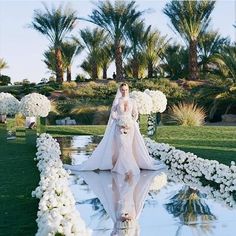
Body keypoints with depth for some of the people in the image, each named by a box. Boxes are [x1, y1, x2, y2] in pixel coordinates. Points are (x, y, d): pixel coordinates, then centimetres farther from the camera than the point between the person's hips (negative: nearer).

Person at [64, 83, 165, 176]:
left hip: (130, 126, 2)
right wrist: (120, 123, -10)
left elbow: (136, 114, 8)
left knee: (129, 147, -1)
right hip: (120, 126, -2)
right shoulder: (117, 101, 3)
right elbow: (112, 114, 1)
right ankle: (126, 168, -4)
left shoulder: (132, 101, 7)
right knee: (123, 146, -11)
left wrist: (131, 124, -6)